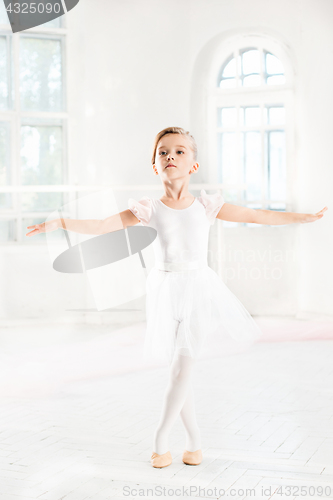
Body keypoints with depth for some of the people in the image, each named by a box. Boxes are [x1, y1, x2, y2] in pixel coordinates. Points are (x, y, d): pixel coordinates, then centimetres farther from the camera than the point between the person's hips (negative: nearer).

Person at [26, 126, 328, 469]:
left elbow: (258, 216, 5)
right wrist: (60, 223, -21)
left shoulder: (206, 206, 0)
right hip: (166, 291, 1)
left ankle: (160, 439, 7)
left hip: (199, 289, -1)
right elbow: (99, 226, -6)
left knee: (182, 367, -8)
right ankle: (194, 441, 23)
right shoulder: (148, 209, -1)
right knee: (179, 369, 7)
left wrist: (307, 217, 7)